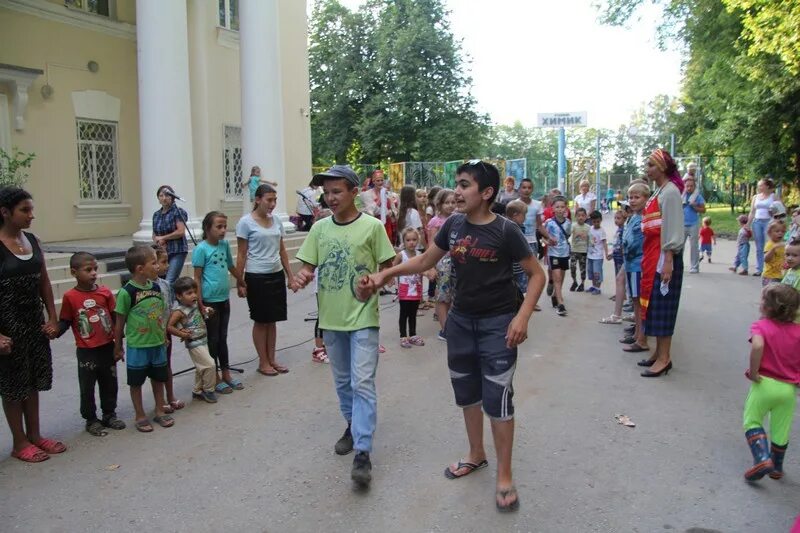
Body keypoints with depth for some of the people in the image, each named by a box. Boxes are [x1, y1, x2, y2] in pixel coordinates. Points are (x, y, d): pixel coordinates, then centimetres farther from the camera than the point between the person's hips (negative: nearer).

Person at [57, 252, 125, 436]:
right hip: (86, 352, -3)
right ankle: (91, 420, 23)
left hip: (108, 348, 3)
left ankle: (109, 414, 31)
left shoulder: (105, 292, -2)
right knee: (87, 387, 8)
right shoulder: (70, 297, -10)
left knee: (109, 384, 14)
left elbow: (115, 318, 4)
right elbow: (65, 322, -2)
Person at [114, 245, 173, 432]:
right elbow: (120, 321, -9)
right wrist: (118, 346, -3)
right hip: (137, 346, -5)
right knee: (136, 382, 10)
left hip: (158, 344, 5)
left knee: (158, 379, 16)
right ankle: (140, 416, 24)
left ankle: (160, 411, 31)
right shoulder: (126, 292, -17)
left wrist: (164, 337, 14)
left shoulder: (155, 287, 0)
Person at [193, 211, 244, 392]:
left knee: (223, 338, 16)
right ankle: (215, 379, 16)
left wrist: (242, 283, 31)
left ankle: (226, 374, 27)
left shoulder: (225, 245, 5)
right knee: (212, 340, 5)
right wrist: (200, 304, -15)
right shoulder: (201, 249, -12)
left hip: (224, 299, 6)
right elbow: (197, 278, -12)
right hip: (209, 301, -6)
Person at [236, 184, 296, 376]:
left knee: (272, 319, 10)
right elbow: (241, 255, -6)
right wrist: (240, 282, -9)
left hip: (277, 275, 5)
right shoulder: (246, 222, -8)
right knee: (261, 321, 4)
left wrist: (290, 277, 12)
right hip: (257, 277, -5)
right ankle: (263, 363, 14)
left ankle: (272, 360, 21)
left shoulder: (276, 221, 8)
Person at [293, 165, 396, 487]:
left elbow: (389, 266, -1)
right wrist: (303, 276, -15)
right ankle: (353, 426, 40)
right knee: (342, 381, 18)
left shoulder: (372, 226, -7)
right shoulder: (320, 228, 4)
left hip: (363, 317, -5)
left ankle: (362, 452, -3)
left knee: (362, 382, -8)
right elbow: (308, 266, 7)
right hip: (331, 318, 5)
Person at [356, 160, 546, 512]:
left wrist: (523, 316, -21)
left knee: (497, 397, -3)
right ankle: (476, 455, 37)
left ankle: (504, 476, 12)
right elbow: (424, 262, 9)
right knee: (466, 392, 16)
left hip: (498, 323, -5)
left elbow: (537, 275, -9)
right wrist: (384, 274, 0)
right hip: (460, 320, 6)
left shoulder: (505, 231, -16)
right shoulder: (454, 225, -2)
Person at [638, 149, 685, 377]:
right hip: (652, 255, 9)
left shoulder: (670, 191, -10)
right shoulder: (657, 191, 16)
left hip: (664, 256, -9)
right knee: (652, 303, 11)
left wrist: (667, 261, -20)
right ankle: (659, 352, 19)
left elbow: (673, 228, -16)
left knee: (662, 305, -6)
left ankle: (664, 358, -2)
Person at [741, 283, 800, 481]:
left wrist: (753, 371, -21)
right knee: (781, 429, 18)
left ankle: (762, 458, -7)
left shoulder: (760, 326, -10)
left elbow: (757, 346, -31)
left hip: (764, 383, -4)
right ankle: (777, 467, 32)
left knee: (752, 421, 12)